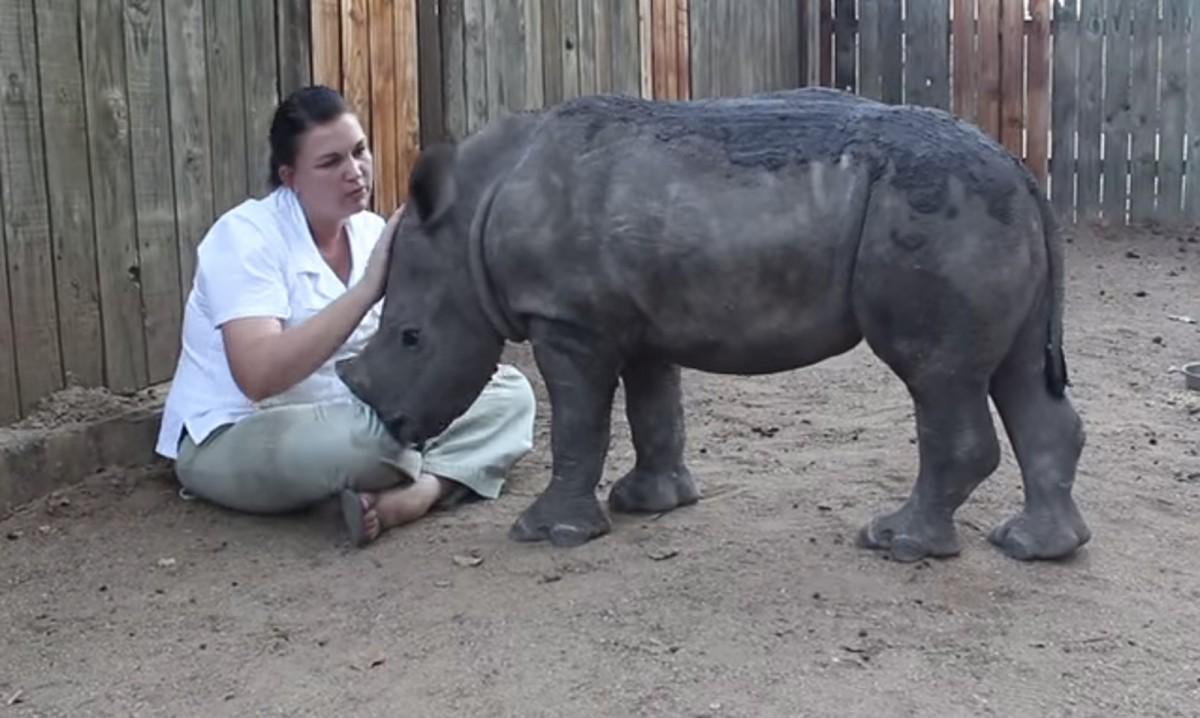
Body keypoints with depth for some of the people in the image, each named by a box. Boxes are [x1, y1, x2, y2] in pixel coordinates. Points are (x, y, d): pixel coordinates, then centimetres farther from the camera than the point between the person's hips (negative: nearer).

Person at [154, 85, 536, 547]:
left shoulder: (371, 231, 1)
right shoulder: (245, 236, -18)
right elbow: (259, 376, -34)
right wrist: (367, 289, -38)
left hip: (347, 419, 8)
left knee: (509, 391, -8)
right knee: (376, 431, -41)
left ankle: (411, 496, -28)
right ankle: (441, 474, -11)